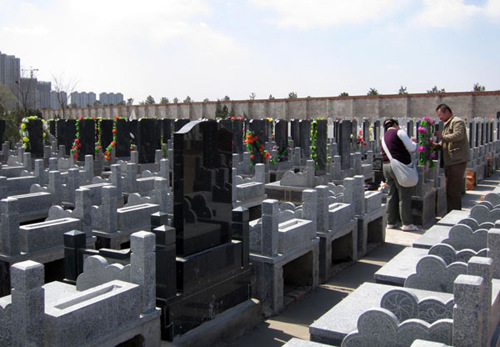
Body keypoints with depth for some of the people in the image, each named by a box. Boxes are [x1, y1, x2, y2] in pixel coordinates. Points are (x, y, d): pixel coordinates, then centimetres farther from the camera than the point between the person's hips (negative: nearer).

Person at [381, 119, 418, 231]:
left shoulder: (384, 137, 19)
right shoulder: (399, 132, -3)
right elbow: (412, 148, -7)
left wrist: (409, 141, 27)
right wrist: (414, 143, 14)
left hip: (386, 166, 7)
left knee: (392, 195, 13)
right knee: (404, 195, -2)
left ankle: (391, 222, 16)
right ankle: (407, 224, 1)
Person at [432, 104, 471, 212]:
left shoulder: (457, 122, -6)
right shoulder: (447, 124, 24)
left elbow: (458, 135, -25)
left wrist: (442, 136, -15)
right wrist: (436, 145, 10)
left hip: (457, 161, -10)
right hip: (449, 161, 10)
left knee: (453, 190, -10)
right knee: (450, 190, 14)